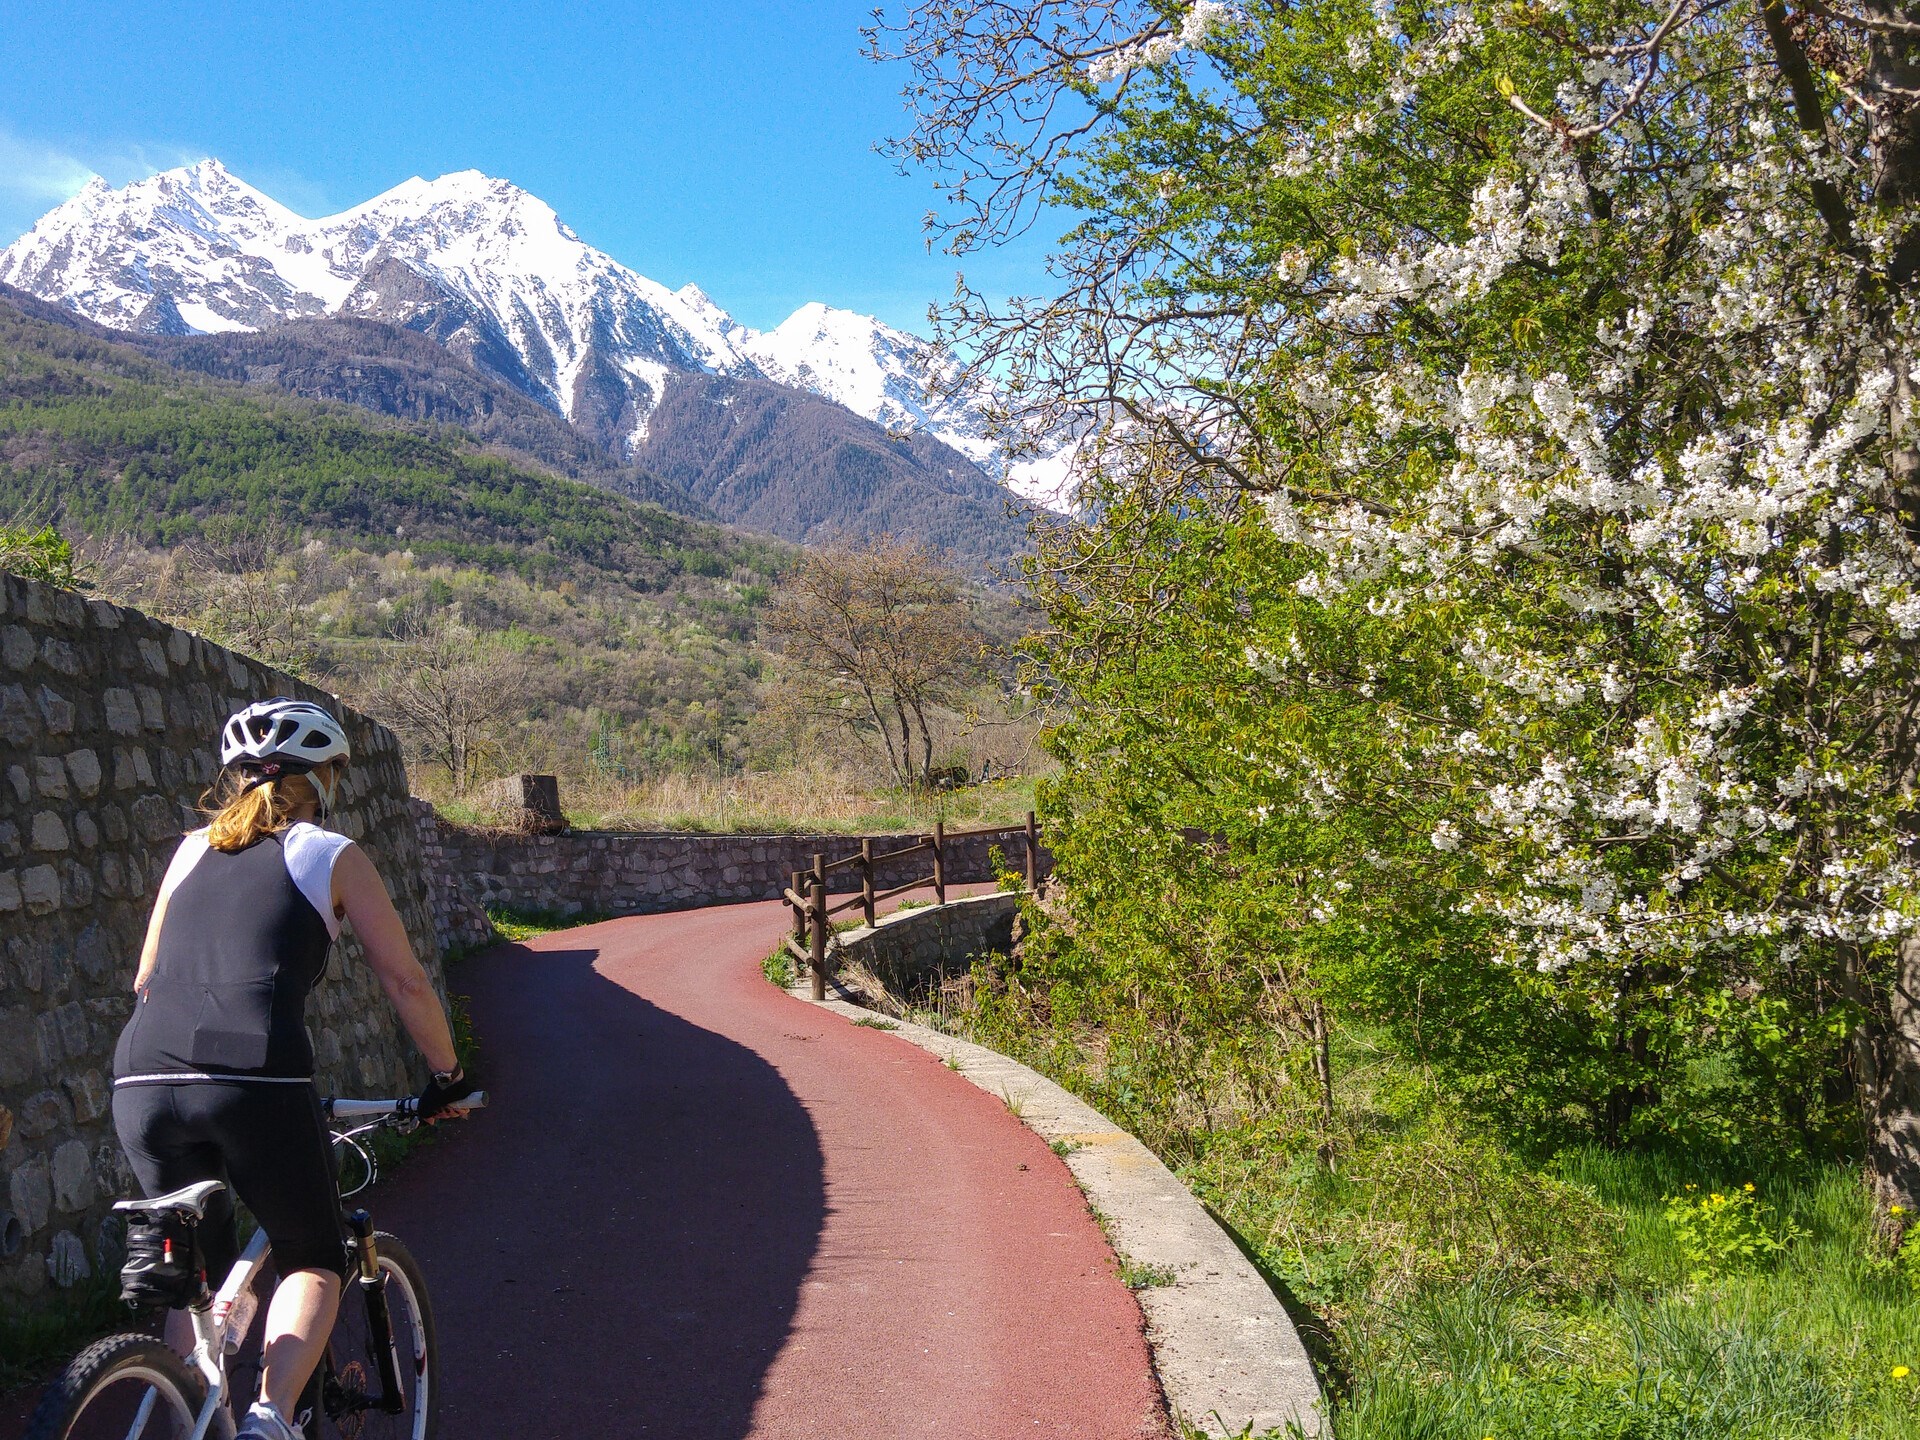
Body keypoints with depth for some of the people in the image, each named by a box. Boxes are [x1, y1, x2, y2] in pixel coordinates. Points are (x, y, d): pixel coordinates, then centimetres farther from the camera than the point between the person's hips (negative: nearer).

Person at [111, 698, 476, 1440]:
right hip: (256, 1080, -4)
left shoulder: (192, 850, 24)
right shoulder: (332, 856, 13)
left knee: (200, 1271, 26)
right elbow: (407, 983, 13)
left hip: (143, 1080, 4)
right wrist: (448, 1077, 26)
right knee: (315, 1262, 17)